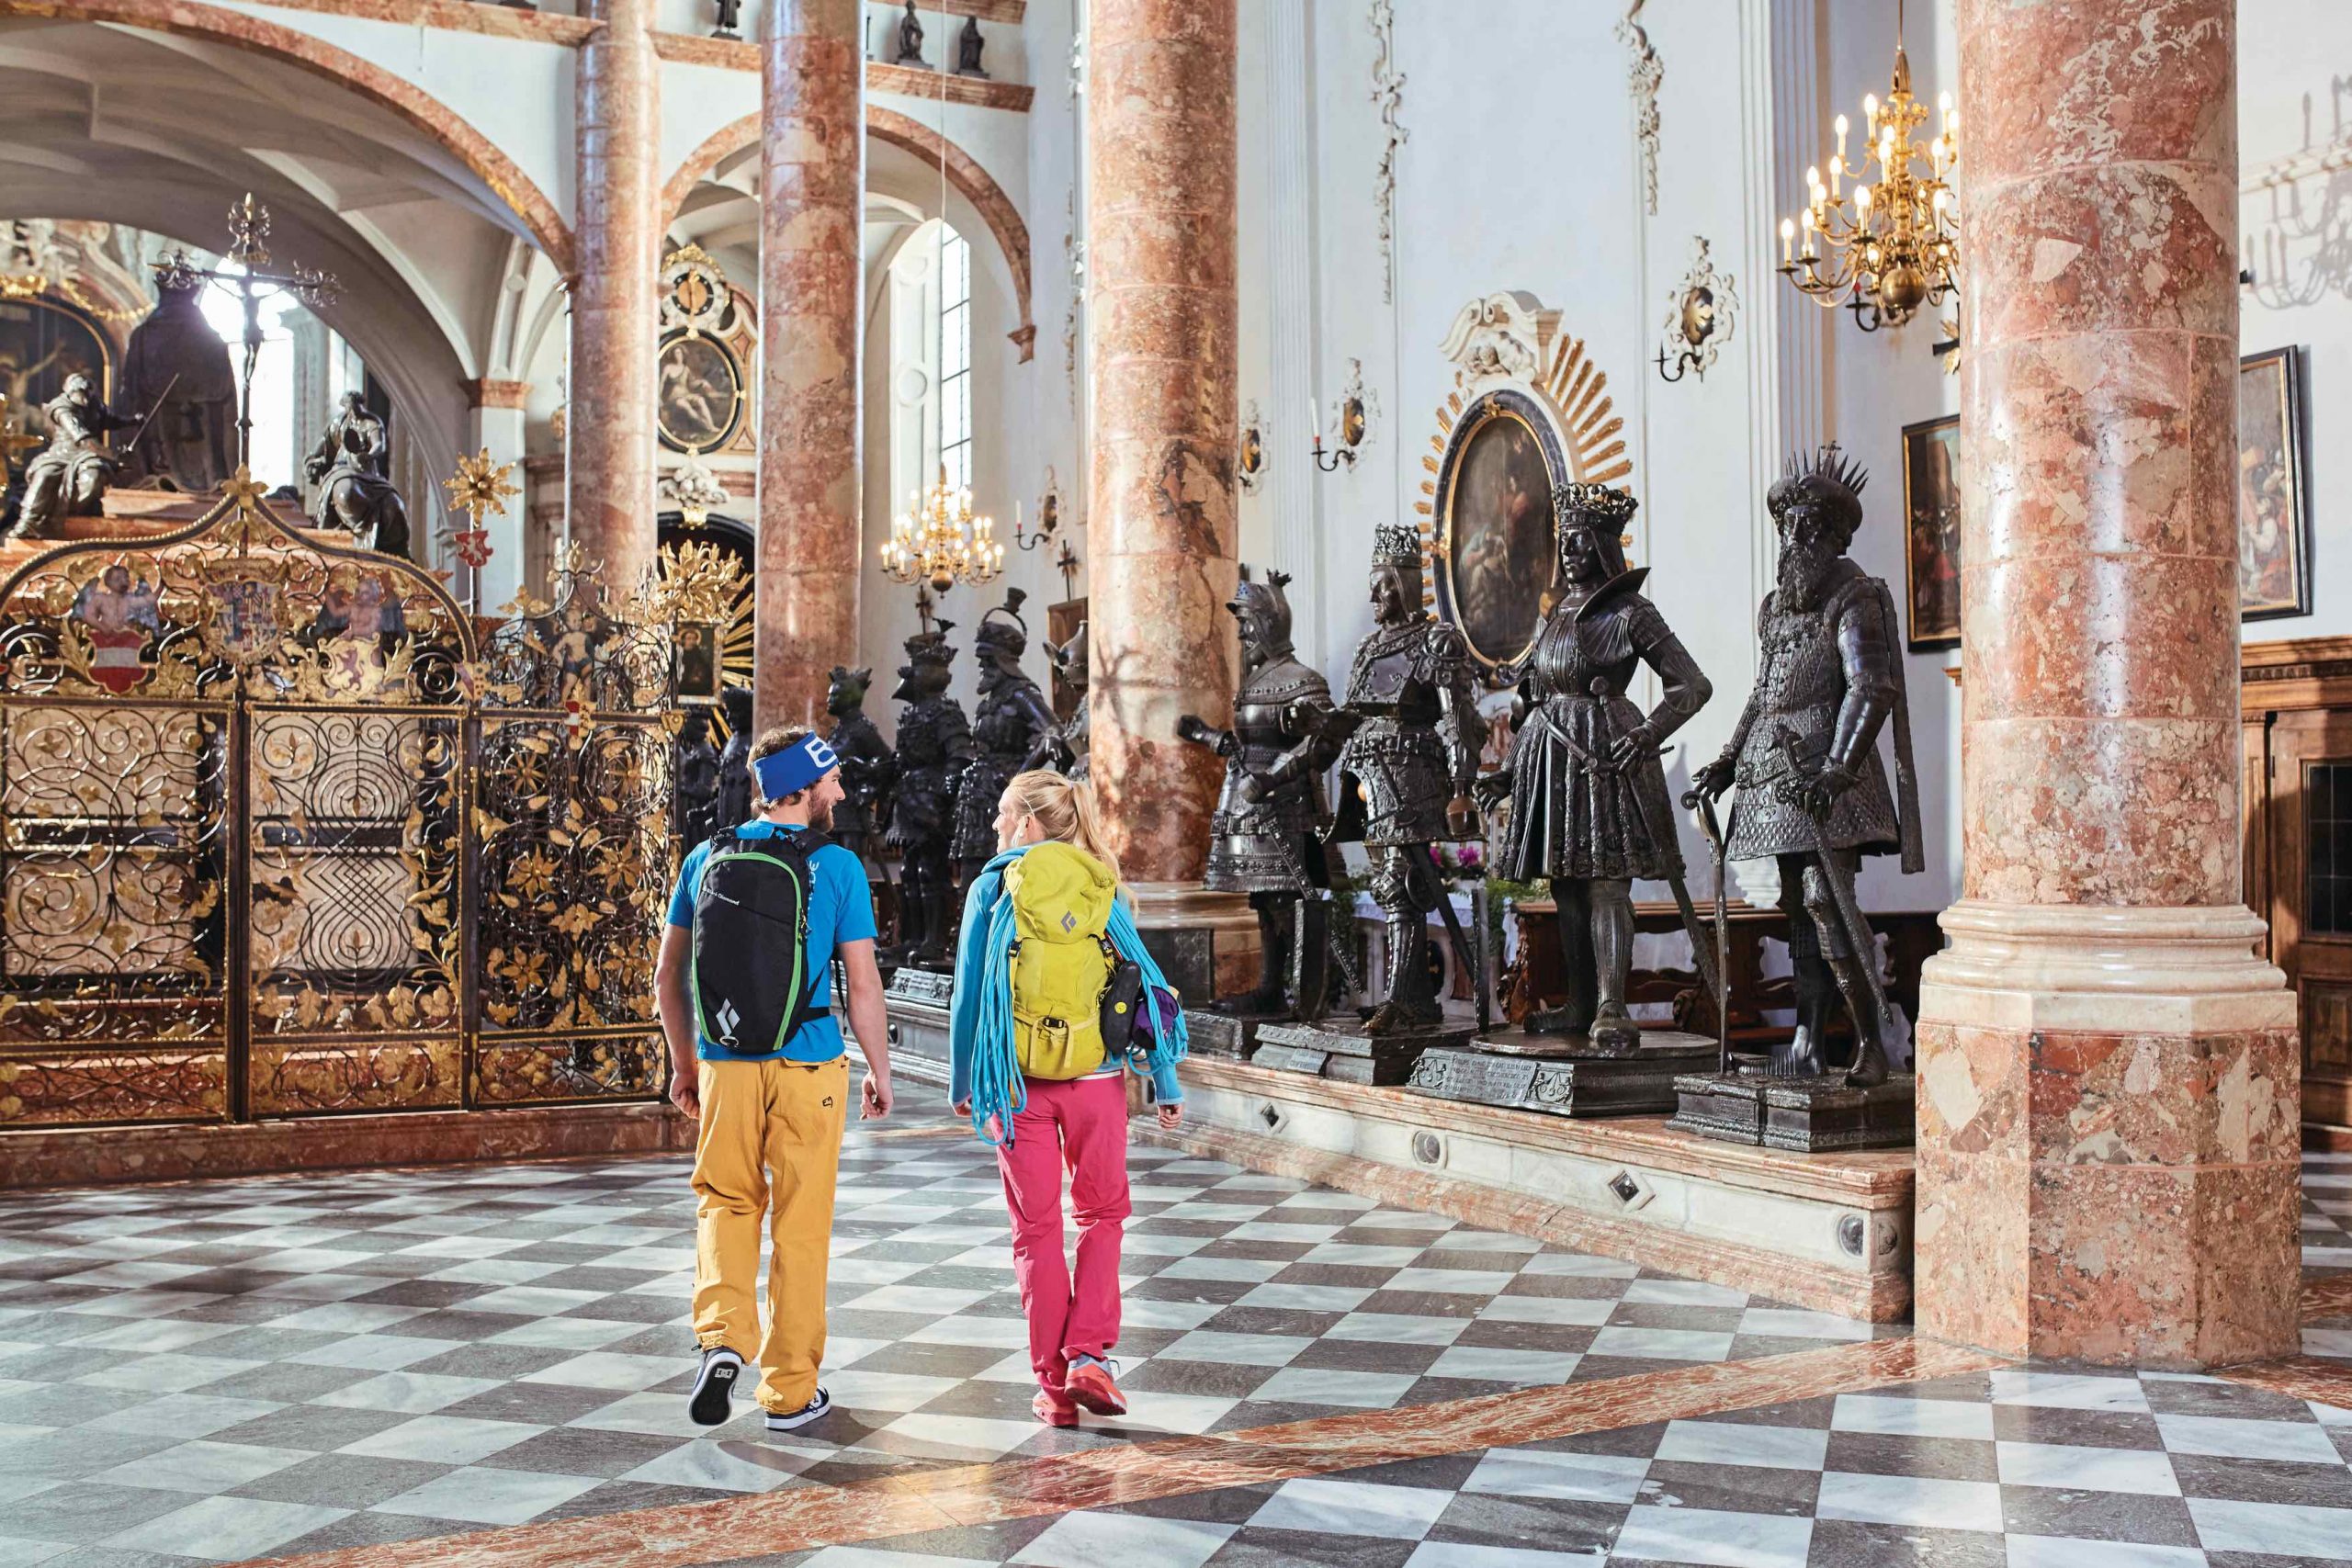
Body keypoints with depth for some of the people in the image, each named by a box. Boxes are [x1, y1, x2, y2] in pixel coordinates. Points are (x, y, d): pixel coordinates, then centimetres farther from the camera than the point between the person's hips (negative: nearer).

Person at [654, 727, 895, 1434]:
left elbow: (669, 973, 7)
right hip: (807, 1069, -2)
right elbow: (863, 985, -7)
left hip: (724, 1065, 3)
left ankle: (723, 1338, -4)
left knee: (725, 1204, 18)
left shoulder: (706, 859, 3)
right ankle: (789, 1389, 17)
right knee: (801, 1225, 9)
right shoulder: (835, 867, -7)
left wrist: (683, 1061, 18)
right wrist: (880, 1071, 5)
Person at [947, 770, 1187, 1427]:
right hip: (1097, 1076, 1)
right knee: (1103, 1214, 17)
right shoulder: (1104, 891, 3)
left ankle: (1054, 1385, 11)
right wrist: (1167, 1084, 6)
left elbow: (969, 992, 0)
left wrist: (961, 1081, 11)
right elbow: (1147, 985, 1)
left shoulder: (993, 886, -2)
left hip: (1019, 1081, -1)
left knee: (1037, 1229, 8)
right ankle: (1089, 1356, 3)